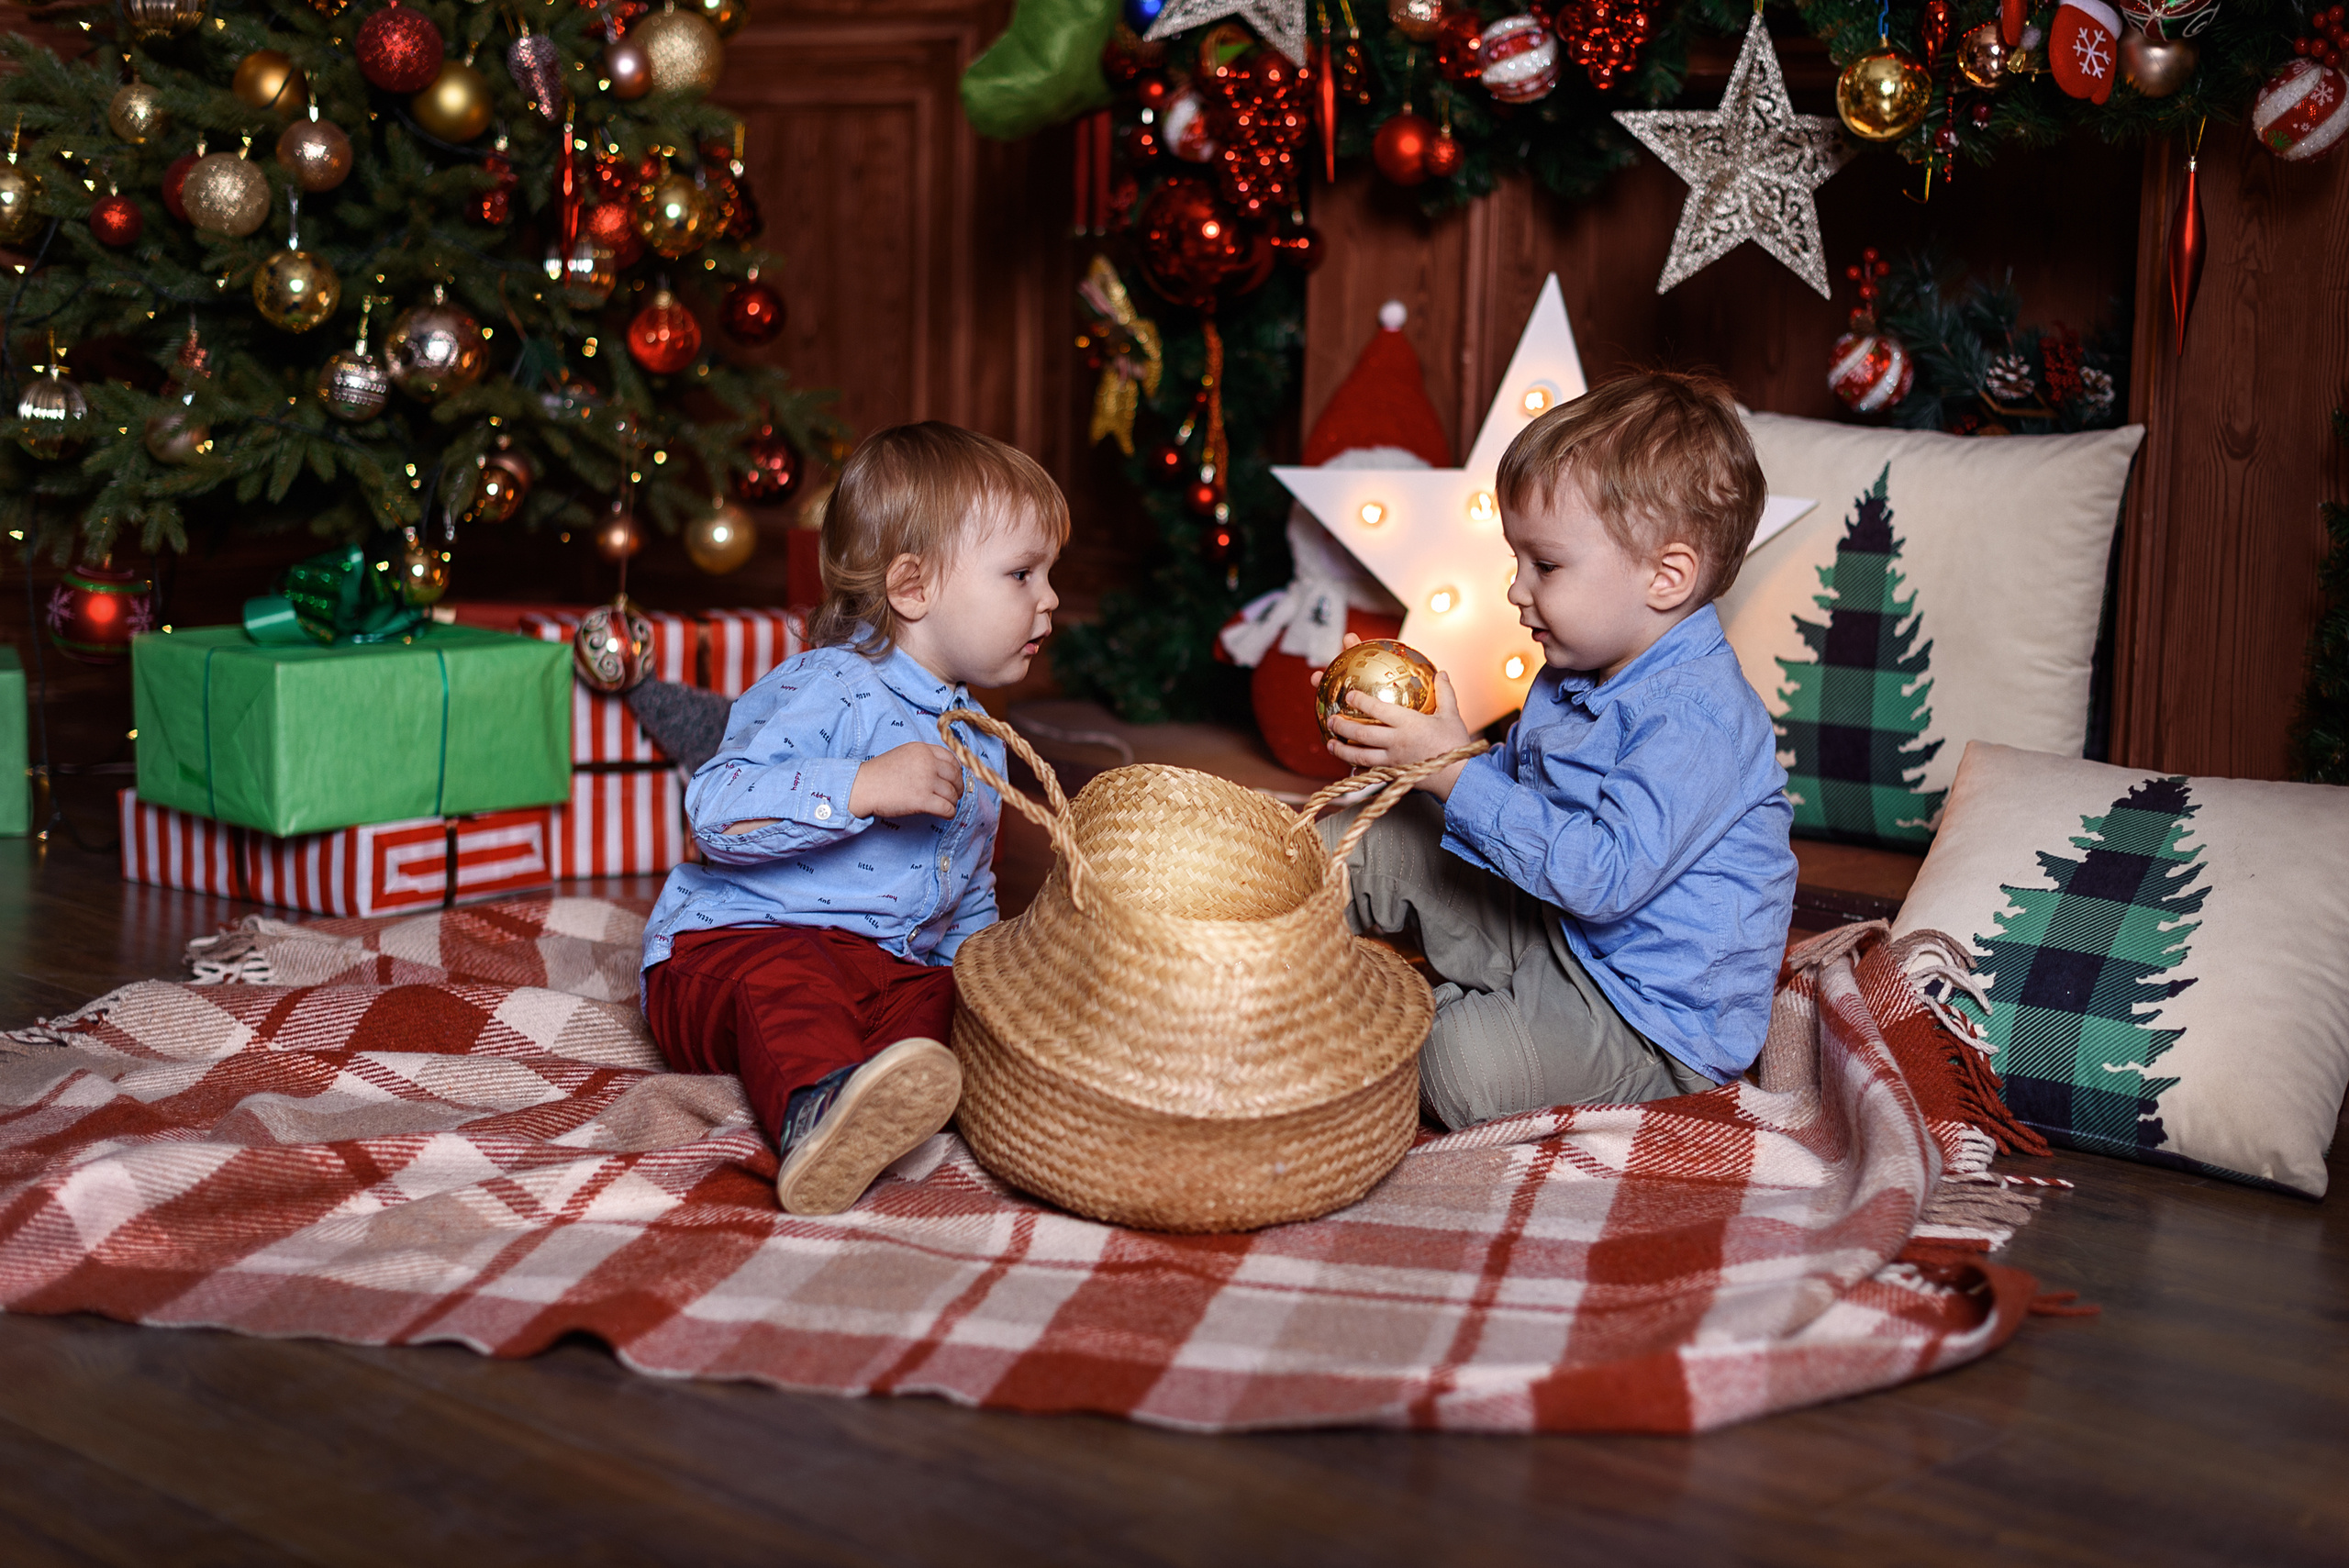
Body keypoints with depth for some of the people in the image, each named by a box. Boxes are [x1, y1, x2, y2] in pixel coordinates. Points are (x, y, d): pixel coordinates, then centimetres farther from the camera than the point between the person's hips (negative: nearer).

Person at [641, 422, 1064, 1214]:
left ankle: (873, 1106, -48)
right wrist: (864, 788, -30)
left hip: (892, 965, 8)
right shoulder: (830, 691, -11)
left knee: (939, 1001, -21)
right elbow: (717, 814, -24)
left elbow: (969, 896, 32)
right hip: (731, 942, -8)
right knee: (782, 980, -39)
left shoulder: (977, 742, 19)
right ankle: (816, 1102, -67)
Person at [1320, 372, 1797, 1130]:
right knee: (1383, 842, 5)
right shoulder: (1572, 677, 6)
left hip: (1660, 1021, -9)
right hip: (1547, 930, 9)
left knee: (1472, 1064, -32)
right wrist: (1418, 754, 0)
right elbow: (1515, 784, 20)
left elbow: (1606, 875, -34)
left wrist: (1455, 773, -31)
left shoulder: (1698, 719, -26)